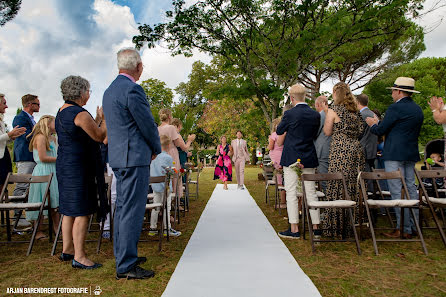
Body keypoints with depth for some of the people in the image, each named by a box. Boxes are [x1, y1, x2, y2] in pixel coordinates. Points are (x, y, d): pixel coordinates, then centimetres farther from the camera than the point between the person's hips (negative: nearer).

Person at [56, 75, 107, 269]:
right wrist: (105, 119, 3)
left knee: (69, 210, 17)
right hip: (78, 167, -10)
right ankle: (79, 257, 3)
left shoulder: (62, 112, 14)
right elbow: (100, 137, -10)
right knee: (82, 212, -4)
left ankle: (67, 250, 28)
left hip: (64, 164, 10)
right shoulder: (81, 114, -17)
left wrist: (98, 119, 19)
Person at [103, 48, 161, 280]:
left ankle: (122, 255, 29)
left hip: (119, 157, 10)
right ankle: (126, 265, 3)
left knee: (122, 208, 16)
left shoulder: (110, 90, 15)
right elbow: (148, 124, -14)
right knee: (132, 211, -5)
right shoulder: (132, 89, -16)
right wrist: (156, 149, 5)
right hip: (135, 158, -10)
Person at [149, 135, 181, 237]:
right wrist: (167, 187, -12)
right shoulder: (167, 157, -15)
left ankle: (152, 228, 20)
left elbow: (152, 171, 13)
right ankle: (167, 229, 10)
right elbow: (164, 173, -18)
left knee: (155, 208, 14)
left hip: (155, 186, 7)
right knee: (166, 208, 3)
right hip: (164, 187, -7)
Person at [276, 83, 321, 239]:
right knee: (311, 192, 11)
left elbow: (279, 132, 3)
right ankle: (316, 227, 16)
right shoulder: (316, 115, 3)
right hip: (309, 158, 5)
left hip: (291, 158, -5)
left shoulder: (290, 114, -11)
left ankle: (294, 229, 4)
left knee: (291, 193, 2)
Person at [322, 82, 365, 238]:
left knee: (338, 186, -1)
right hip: (356, 149, 7)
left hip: (340, 150, -7)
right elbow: (360, 131, 19)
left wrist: (327, 114, 11)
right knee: (353, 188, 11)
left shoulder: (333, 110, -5)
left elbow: (327, 132, 0)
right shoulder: (356, 111, 13)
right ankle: (351, 225, 20)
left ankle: (336, 227, 4)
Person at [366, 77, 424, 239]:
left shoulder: (395, 108, -12)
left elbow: (380, 130, -11)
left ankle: (403, 229, -1)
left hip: (395, 155, -9)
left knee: (397, 192, -4)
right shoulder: (418, 109, 15)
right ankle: (411, 228, 18)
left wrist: (372, 124, 13)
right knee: (410, 189, 11)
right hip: (411, 154, 9)